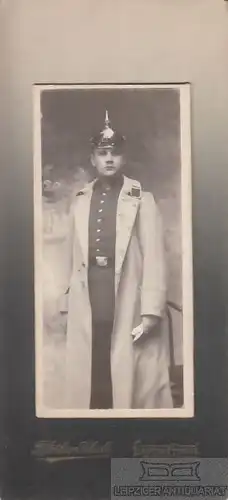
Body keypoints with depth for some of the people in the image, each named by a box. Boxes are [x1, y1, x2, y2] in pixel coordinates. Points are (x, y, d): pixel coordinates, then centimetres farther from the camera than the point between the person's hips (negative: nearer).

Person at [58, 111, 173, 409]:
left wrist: (151, 310, -12)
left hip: (127, 301, -3)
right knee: (88, 376, 8)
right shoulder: (81, 201, 12)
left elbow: (154, 256, -5)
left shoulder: (142, 200, 0)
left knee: (133, 379, 3)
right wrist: (67, 301, 9)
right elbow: (73, 255, 11)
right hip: (87, 301, 3)